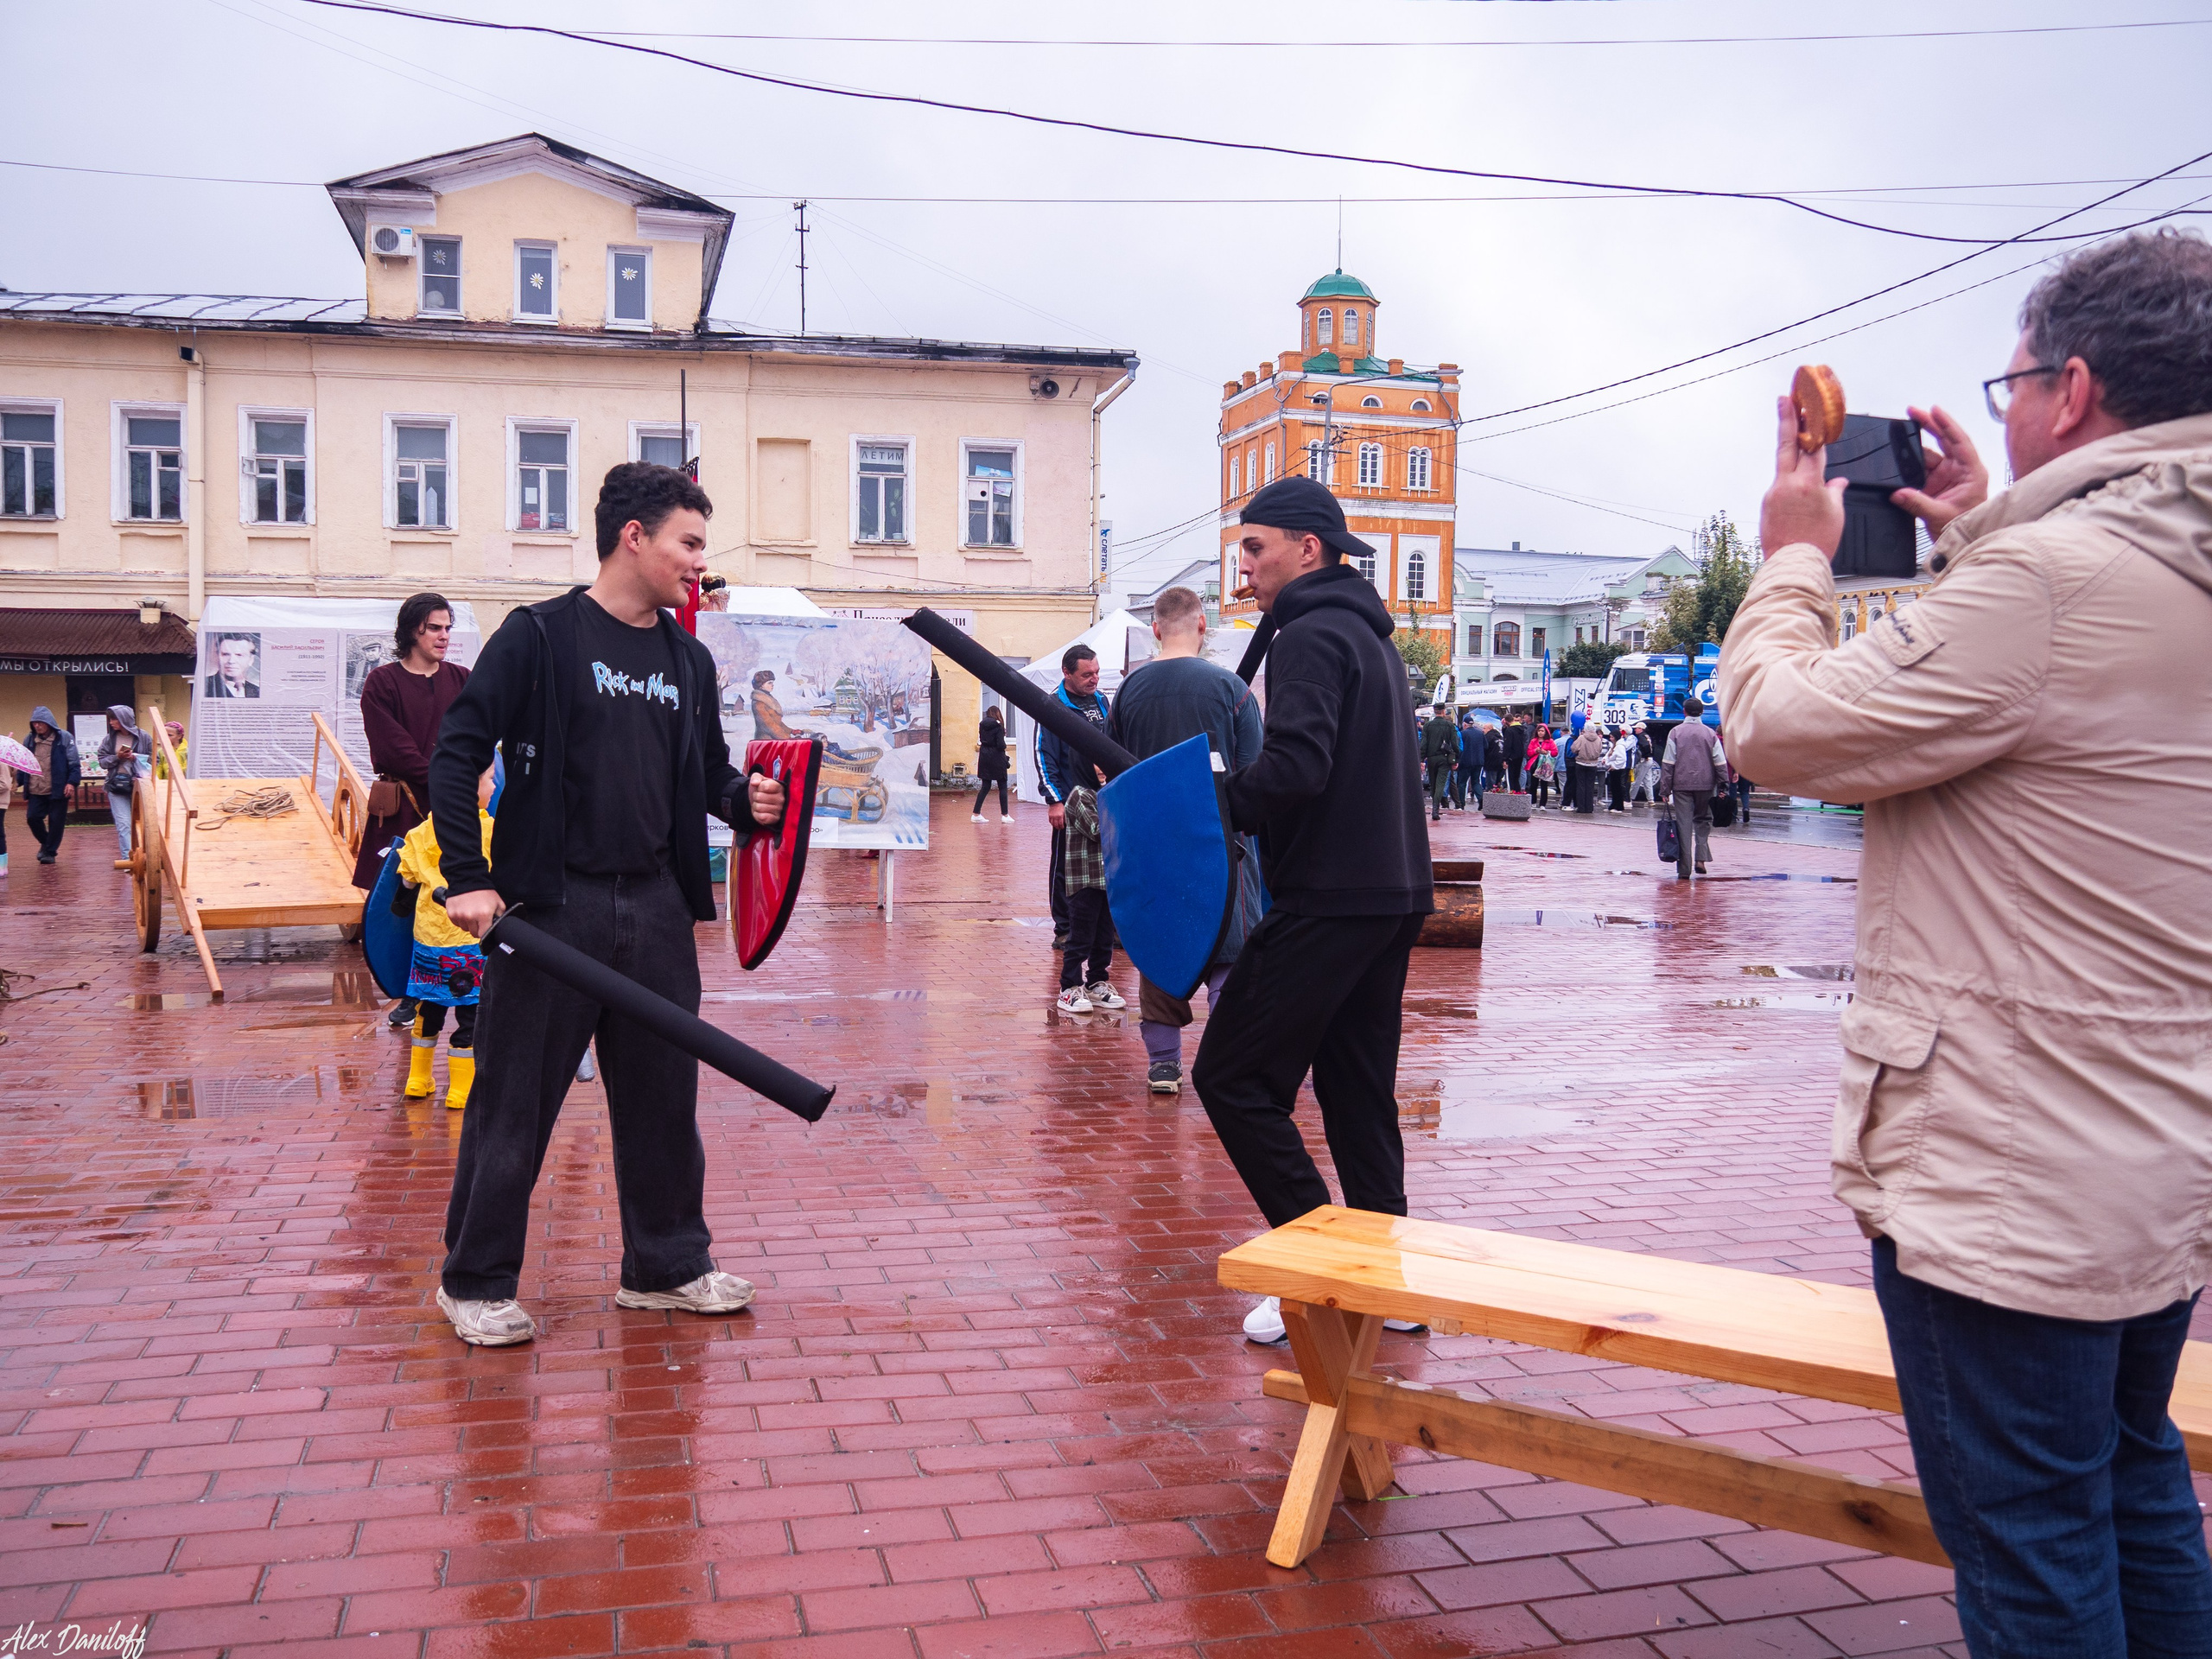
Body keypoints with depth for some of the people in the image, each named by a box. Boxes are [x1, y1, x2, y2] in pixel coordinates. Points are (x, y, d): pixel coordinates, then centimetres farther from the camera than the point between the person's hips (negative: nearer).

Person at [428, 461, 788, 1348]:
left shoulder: (688, 658, 12)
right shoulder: (540, 636, -7)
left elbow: (707, 770, 20)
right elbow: (456, 752, -10)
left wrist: (744, 800, -3)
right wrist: (468, 877, -17)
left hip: (657, 908, 6)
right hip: (552, 906, -6)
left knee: (664, 1096, 13)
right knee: (514, 1103, 4)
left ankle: (668, 1265, 28)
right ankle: (476, 1282, 20)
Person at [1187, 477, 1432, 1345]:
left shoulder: (1311, 636, -11)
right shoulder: (1370, 635, 19)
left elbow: (1296, 767, -26)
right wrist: (1239, 795, 13)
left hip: (1327, 899, -10)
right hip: (1392, 891, 10)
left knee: (1232, 1076, -4)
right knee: (1358, 1085, 14)